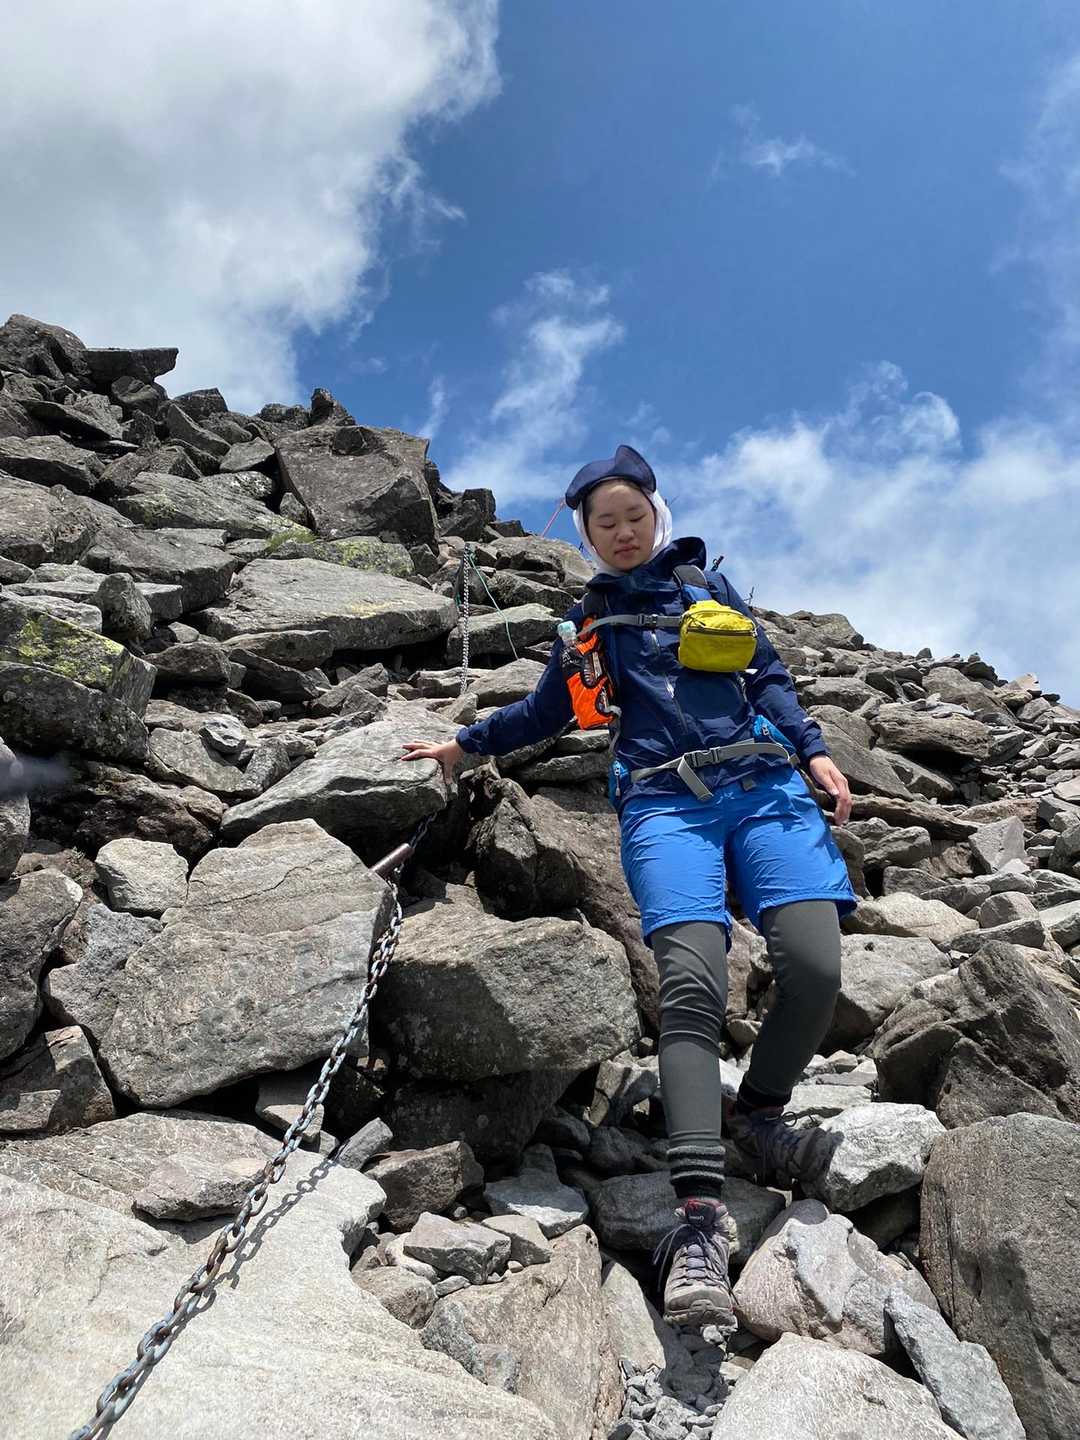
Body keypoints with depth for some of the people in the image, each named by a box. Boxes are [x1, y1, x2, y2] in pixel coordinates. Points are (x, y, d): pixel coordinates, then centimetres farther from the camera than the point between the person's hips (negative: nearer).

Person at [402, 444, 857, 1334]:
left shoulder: (707, 582, 22)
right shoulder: (590, 618, 24)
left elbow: (769, 676, 20)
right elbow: (549, 709, 34)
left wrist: (813, 752, 6)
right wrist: (465, 745, 37)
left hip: (764, 785, 1)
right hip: (665, 802, -1)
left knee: (814, 966, -20)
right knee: (690, 985, -24)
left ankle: (759, 1110, 7)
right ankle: (701, 1217, -28)